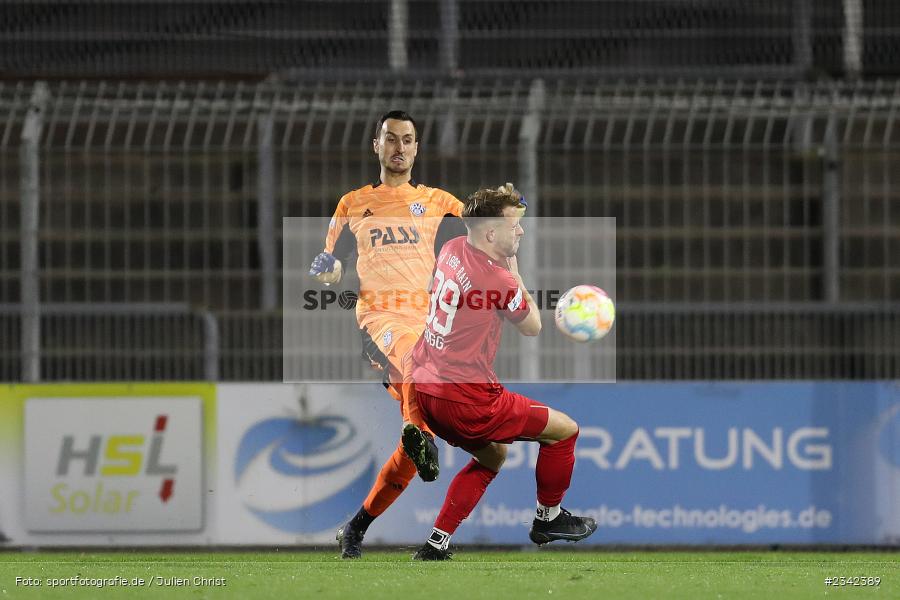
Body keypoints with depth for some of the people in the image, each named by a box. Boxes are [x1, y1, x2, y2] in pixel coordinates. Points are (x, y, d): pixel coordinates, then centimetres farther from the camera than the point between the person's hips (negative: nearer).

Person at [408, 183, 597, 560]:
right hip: (465, 399, -9)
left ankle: (436, 544, 23)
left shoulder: (452, 250, 3)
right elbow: (532, 327, -1)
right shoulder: (498, 280, -21)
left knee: (492, 456, 30)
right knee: (564, 430, 7)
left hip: (424, 388, 9)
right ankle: (548, 519, 25)